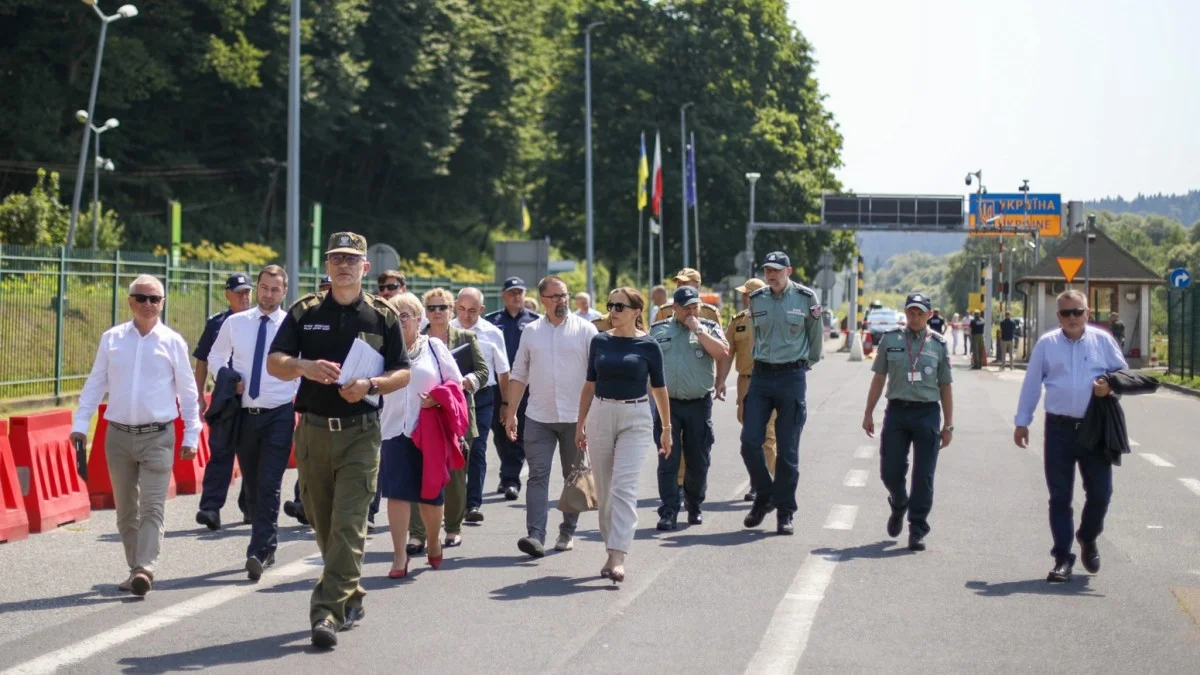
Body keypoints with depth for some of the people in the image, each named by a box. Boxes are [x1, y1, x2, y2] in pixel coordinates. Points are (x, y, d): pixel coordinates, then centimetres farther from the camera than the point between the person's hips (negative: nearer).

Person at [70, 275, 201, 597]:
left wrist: (191, 436, 3)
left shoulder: (172, 342, 1)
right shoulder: (111, 339, 6)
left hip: (158, 437, -3)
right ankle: (135, 569, 18)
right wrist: (80, 424, 1)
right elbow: (95, 384, 9)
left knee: (152, 507, -12)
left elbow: (188, 392, 6)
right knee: (125, 510, 9)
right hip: (119, 435, 3)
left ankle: (145, 569, -20)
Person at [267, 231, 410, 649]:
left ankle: (327, 613, -13)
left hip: (360, 432, -3)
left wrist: (371, 385, -14)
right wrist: (305, 367, -19)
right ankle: (351, 599, 29)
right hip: (313, 430, 3)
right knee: (322, 524, 11)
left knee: (348, 525, -11)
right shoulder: (305, 312, 7)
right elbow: (274, 363, 2)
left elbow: (403, 373, 6)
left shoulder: (382, 316, 4)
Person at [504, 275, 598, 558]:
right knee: (538, 475, -8)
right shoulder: (531, 331, 8)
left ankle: (568, 532, 21)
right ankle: (535, 535, -14)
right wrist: (511, 413, 7)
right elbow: (519, 374, 12)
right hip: (539, 417, 1)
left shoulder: (585, 330, 0)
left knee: (574, 477, 9)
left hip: (576, 417, -1)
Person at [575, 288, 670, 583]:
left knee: (624, 488, -13)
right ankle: (611, 547, 21)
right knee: (603, 490, 8)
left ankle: (617, 558, -21)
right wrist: (580, 424, 12)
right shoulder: (599, 341, 6)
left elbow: (659, 388, 5)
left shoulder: (647, 345, -3)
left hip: (635, 419, -4)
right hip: (601, 415, 4)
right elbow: (590, 384, 13)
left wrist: (667, 428, 9)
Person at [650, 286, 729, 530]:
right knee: (668, 461, -5)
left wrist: (698, 330, -12)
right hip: (667, 404, 0)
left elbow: (722, 353, -13)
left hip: (699, 404, 0)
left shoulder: (709, 328, 5)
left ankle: (694, 506, 26)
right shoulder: (658, 330, 9)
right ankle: (668, 512, -4)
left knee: (698, 462, 8)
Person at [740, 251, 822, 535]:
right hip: (761, 375, 3)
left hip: (792, 376, -3)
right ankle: (764, 496, 15)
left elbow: (815, 335, 10)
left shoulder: (806, 298, -4)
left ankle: (785, 513, 9)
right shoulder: (756, 299, 6)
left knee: (788, 450, 0)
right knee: (750, 442, -6)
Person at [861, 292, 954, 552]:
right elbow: (878, 378, 11)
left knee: (923, 476, -2)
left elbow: (946, 387, 8)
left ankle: (917, 531, 7)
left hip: (927, 413, -1)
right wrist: (868, 413, 7)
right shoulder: (890, 340, 6)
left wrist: (948, 425, 5)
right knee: (890, 471, -2)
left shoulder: (938, 344, 5)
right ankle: (899, 506, 30)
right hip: (897, 411, 1)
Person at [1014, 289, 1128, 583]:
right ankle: (1063, 559, 9)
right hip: (1059, 427, 0)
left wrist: (1110, 385, -11)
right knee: (1059, 497, 2)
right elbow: (1031, 384, 8)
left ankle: (1088, 539, 31)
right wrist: (1022, 422, 8)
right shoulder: (1046, 344, 5)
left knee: (1100, 493, 2)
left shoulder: (1103, 341, 5)